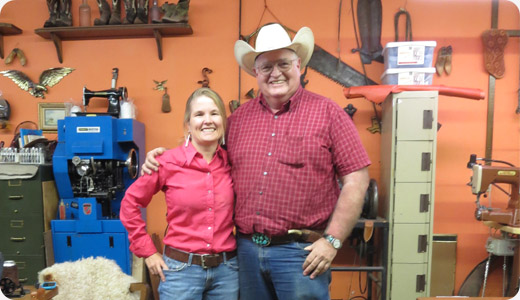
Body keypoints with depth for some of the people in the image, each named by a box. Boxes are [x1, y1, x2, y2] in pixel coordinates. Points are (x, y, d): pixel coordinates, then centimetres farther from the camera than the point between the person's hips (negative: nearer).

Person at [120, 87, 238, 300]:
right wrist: (147, 251, -1)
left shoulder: (231, 162, -3)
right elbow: (130, 203, 0)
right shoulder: (169, 162, -10)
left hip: (226, 269, 3)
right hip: (181, 268, -2)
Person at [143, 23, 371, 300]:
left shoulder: (327, 113, -5)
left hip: (300, 252, -4)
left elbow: (356, 179, -7)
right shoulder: (239, 117, 7)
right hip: (246, 248, 4)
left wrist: (332, 240, -10)